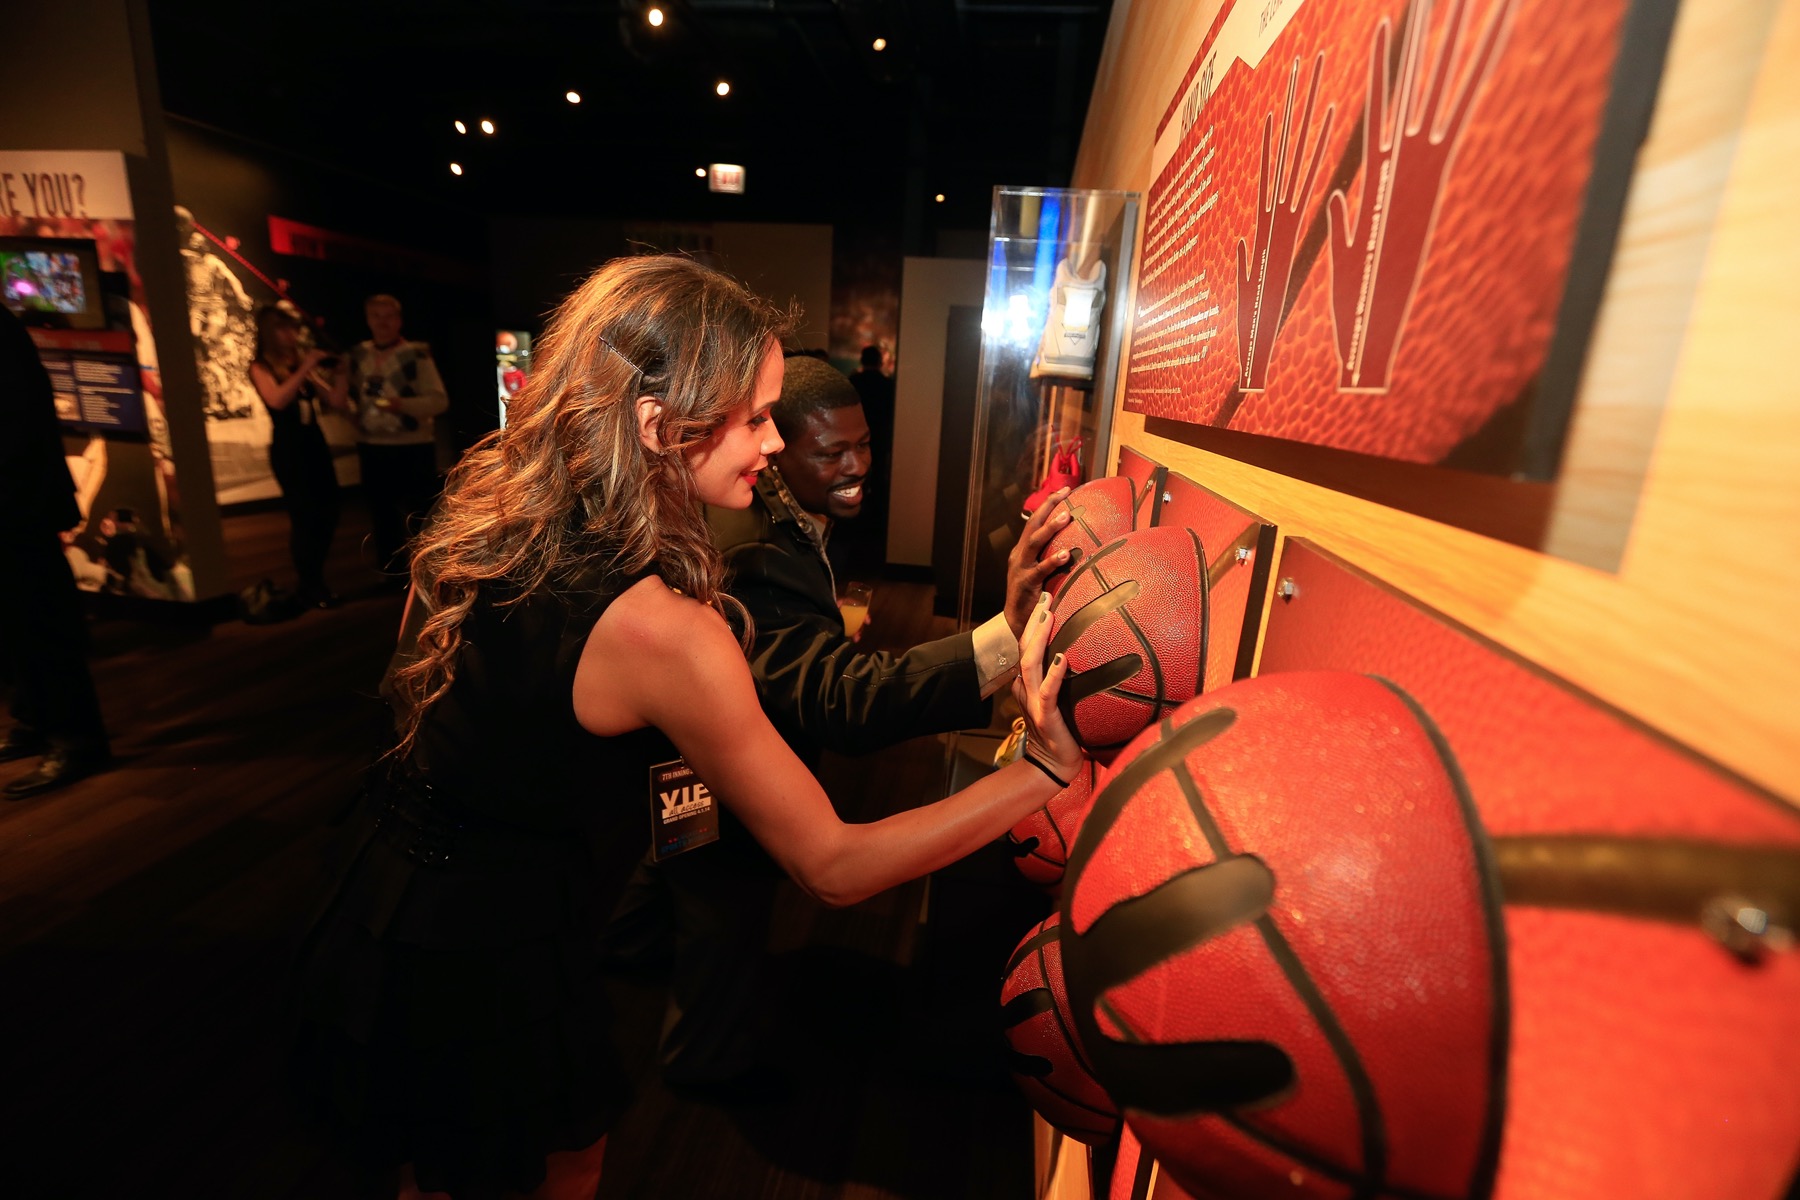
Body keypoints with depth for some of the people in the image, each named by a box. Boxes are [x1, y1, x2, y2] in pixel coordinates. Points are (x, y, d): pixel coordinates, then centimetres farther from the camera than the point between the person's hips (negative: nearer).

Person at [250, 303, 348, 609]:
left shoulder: (304, 363, 13)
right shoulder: (260, 367, -1)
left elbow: (337, 402, 8)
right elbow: (277, 400, -20)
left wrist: (339, 371, -4)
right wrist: (306, 367, -18)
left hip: (315, 444, 5)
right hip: (287, 449, -5)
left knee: (328, 513, 5)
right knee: (304, 516, -7)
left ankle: (314, 580, 21)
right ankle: (310, 586, 5)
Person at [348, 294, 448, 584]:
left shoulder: (417, 354, -9)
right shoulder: (358, 354, 8)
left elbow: (439, 399, -15)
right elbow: (347, 394, 20)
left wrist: (404, 404, -27)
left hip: (413, 448, -6)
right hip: (371, 449, 6)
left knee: (417, 516, 1)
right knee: (381, 514, 14)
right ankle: (393, 575, 28)